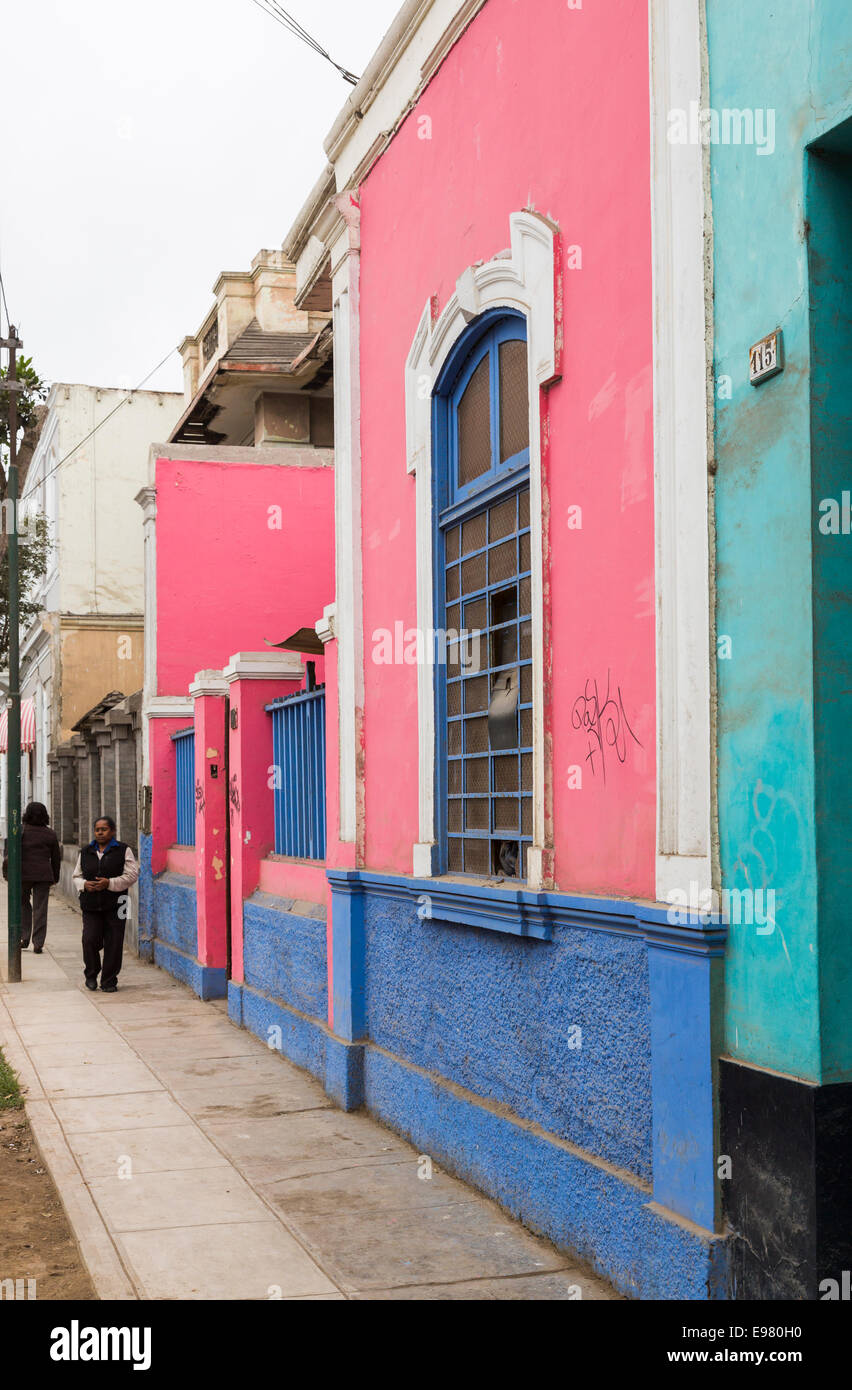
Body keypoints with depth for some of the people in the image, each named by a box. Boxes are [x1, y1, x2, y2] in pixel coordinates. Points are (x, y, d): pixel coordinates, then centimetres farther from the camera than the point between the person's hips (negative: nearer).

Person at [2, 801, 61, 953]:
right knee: (40, 909, 4)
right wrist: (55, 877, 20)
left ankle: (24, 938, 13)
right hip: (43, 875, 1)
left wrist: (7, 872, -2)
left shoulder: (20, 830, -4)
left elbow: (10, 852, -8)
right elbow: (56, 858, 10)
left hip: (23, 873, -1)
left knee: (22, 903, 19)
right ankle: (38, 944, 2)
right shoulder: (50, 834, 4)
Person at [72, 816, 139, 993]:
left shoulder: (123, 850, 3)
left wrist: (109, 883, -15)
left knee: (113, 943, -1)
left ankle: (109, 981, 11)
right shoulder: (85, 852, 14)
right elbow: (77, 876, 18)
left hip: (115, 905, -2)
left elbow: (132, 875, -4)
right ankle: (91, 975, 14)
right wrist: (84, 884, -6)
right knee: (90, 940, -10)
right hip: (91, 905, 2)